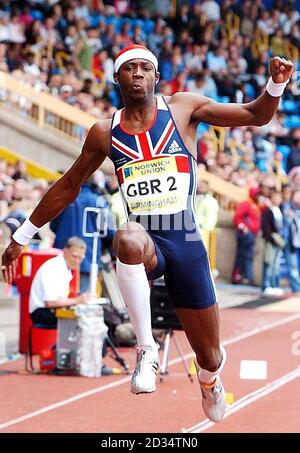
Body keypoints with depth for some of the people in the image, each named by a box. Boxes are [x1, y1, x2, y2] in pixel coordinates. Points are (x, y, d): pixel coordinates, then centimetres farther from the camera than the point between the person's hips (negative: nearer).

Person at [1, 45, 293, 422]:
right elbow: (68, 186, 19)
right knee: (128, 238, -41)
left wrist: (276, 85, -16)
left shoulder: (182, 108, 4)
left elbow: (256, 115, 5)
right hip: (143, 240, 0)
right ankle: (146, 350, -29)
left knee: (209, 358, 7)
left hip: (186, 242, 0)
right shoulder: (105, 132, 7)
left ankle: (209, 381, 48)